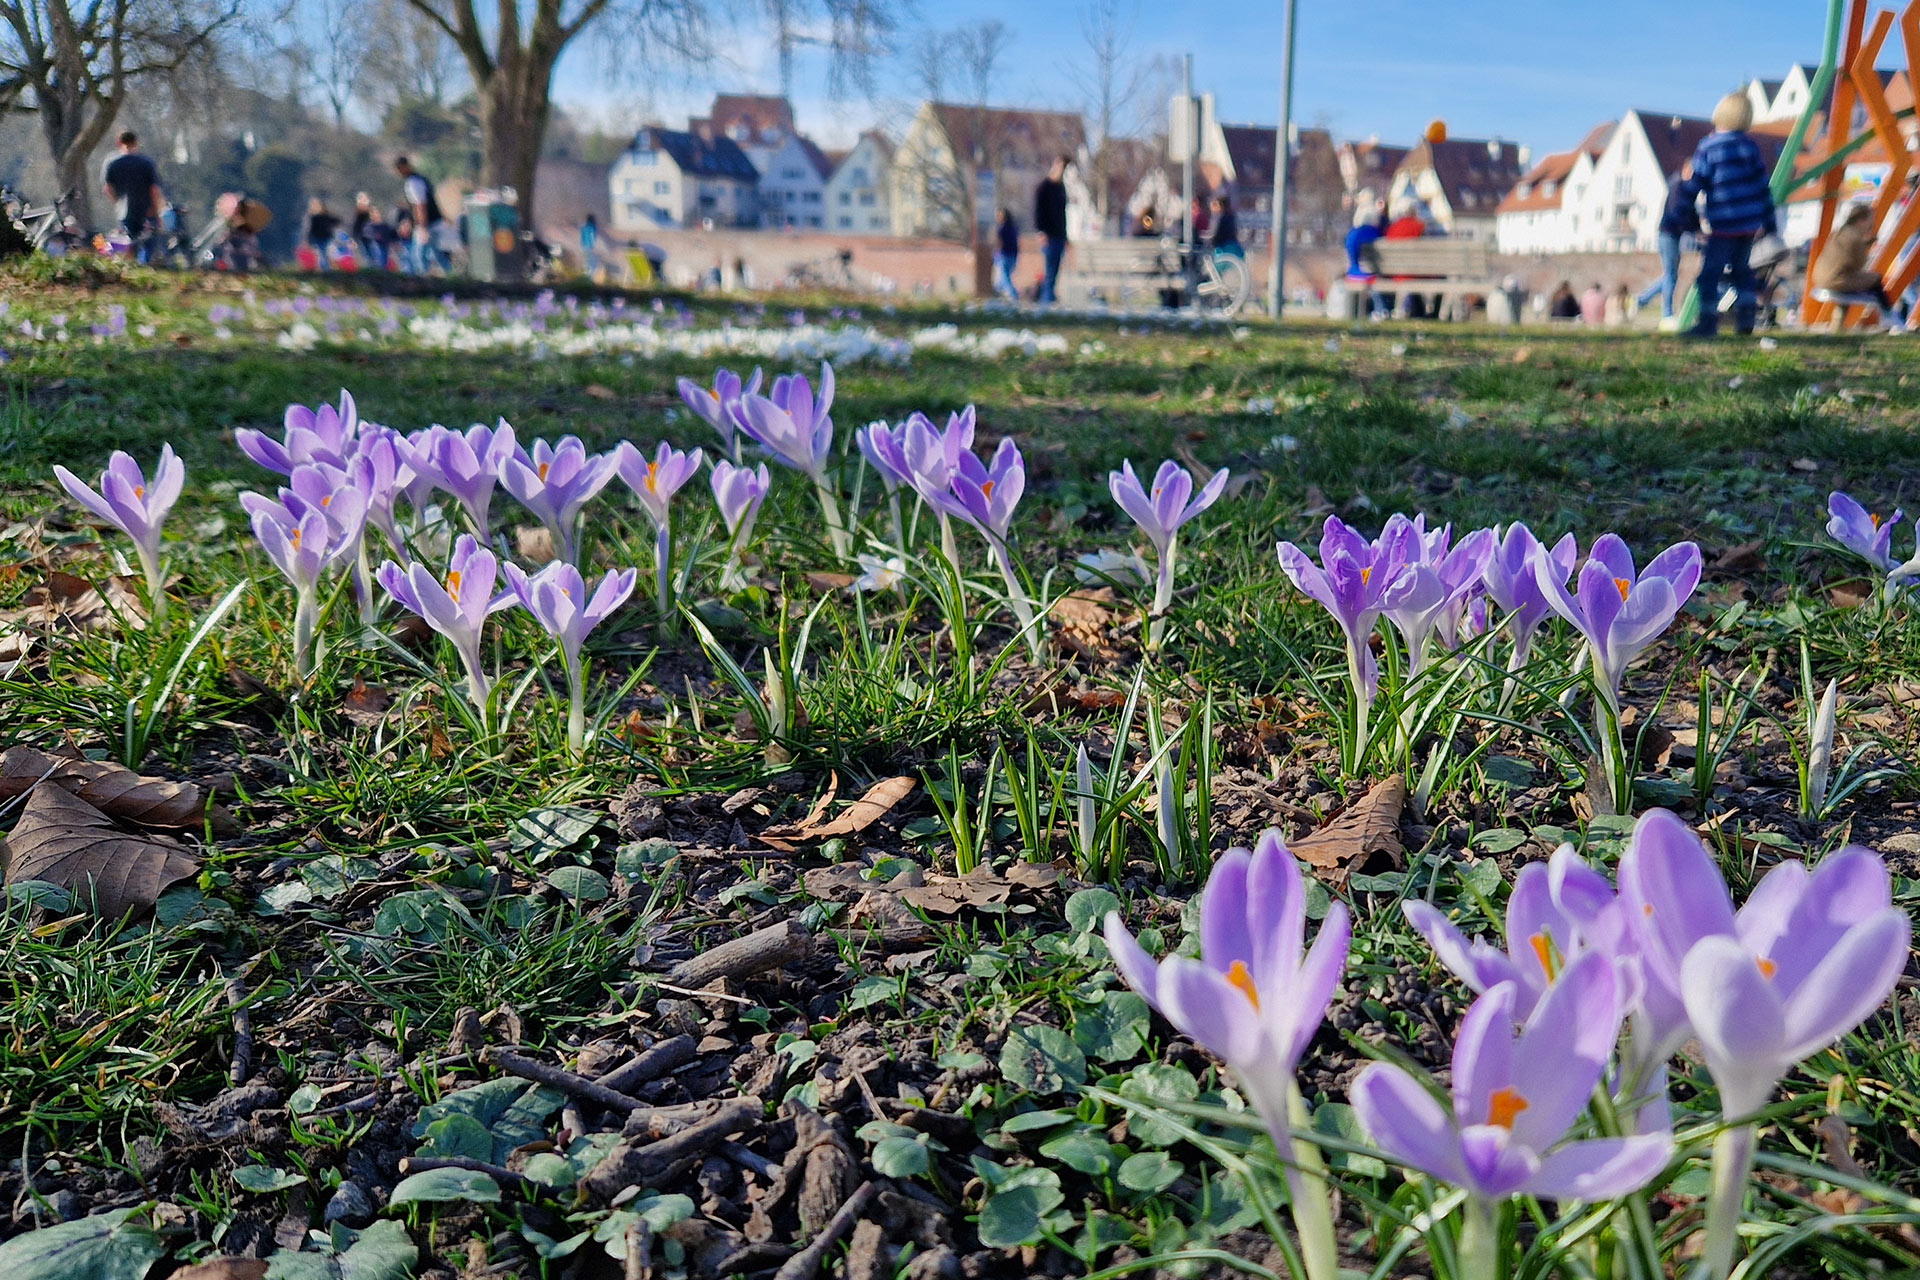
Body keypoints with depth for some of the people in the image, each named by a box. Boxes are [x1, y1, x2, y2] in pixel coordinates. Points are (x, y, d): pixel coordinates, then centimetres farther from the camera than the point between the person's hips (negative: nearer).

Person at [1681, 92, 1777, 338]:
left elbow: (1693, 188, -9)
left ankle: (1708, 322, -9)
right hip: (1750, 223, 6)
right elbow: (1763, 187, 10)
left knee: (1710, 272, -4)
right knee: (1742, 269, 19)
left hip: (1722, 226, -6)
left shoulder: (1707, 148, -7)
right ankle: (1745, 318, 17)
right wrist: (1768, 223, 16)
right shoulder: (1750, 147, 7)